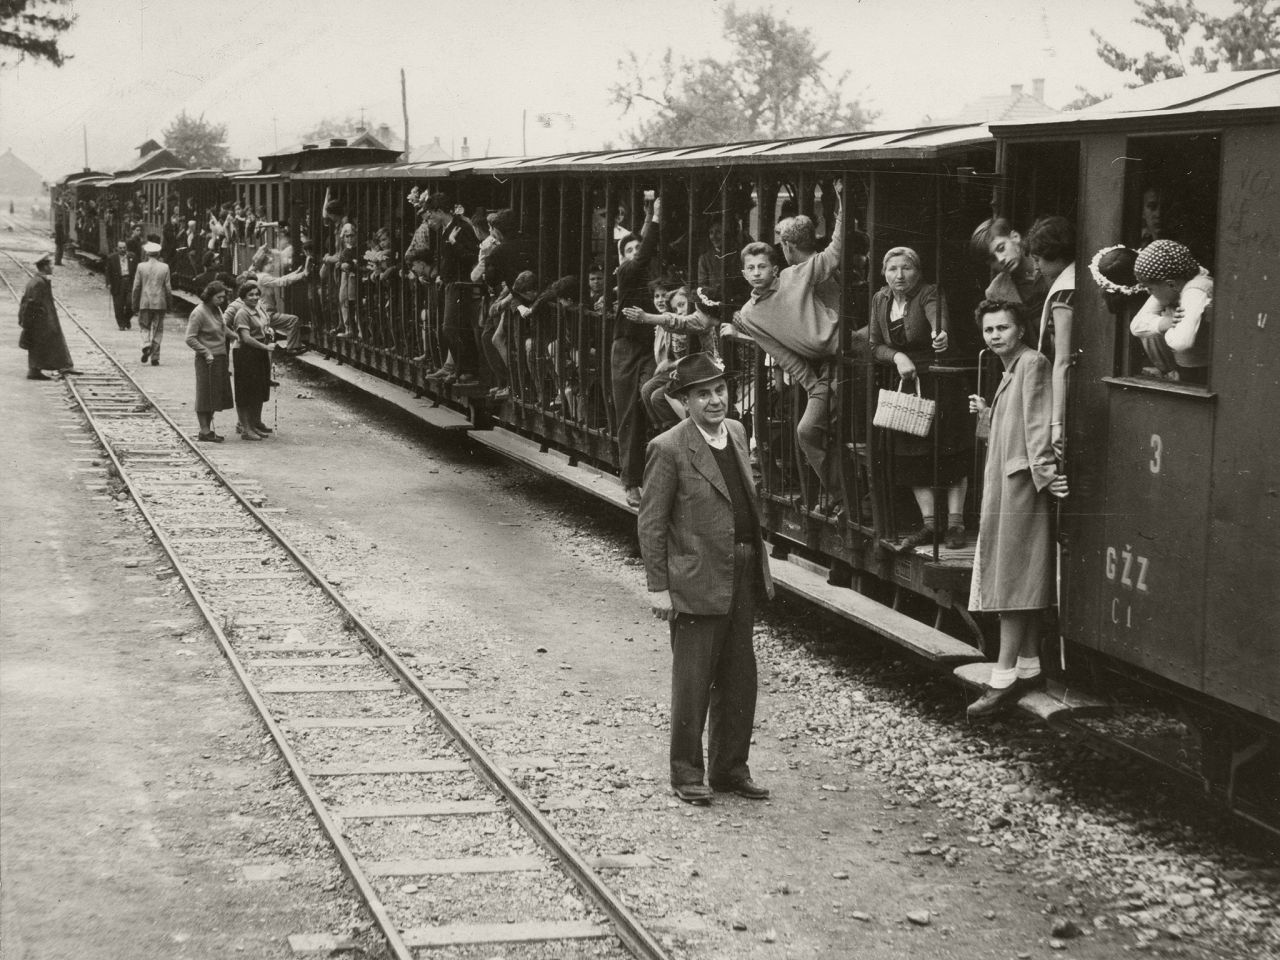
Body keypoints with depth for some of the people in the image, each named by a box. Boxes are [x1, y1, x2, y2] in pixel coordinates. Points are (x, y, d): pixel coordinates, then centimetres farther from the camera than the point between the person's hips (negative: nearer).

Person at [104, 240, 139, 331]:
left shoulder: (132, 257, 7)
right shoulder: (111, 258, 2)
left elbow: (136, 270, 11)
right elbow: (108, 272, 3)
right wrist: (108, 283, -6)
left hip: (130, 282, 1)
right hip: (118, 284, -1)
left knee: (130, 303, -8)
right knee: (119, 306, -1)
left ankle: (127, 320, 17)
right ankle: (121, 324, 10)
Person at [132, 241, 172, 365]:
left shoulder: (141, 267, -3)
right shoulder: (165, 267, -2)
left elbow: (136, 288, 0)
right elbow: (168, 288, 0)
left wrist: (135, 305, 8)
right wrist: (169, 304, 11)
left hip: (145, 303, 0)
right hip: (160, 303, 0)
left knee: (144, 326, 15)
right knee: (158, 330, 7)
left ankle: (146, 346, -13)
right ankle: (155, 358, 5)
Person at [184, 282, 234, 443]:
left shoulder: (217, 310, 11)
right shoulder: (198, 313, -14)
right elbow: (190, 339, -16)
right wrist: (206, 352, -19)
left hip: (220, 358, 8)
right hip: (207, 361, -8)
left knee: (216, 396, 11)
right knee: (205, 396, -2)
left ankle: (208, 429, 19)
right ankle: (204, 431, 4)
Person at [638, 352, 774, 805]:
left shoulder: (736, 432, 9)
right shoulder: (669, 449, -12)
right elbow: (650, 524, -11)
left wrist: (759, 563, 15)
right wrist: (658, 587, -13)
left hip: (743, 579, 7)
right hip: (697, 581, -7)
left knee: (738, 680, 13)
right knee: (692, 682, 2)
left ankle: (730, 768, 25)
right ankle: (686, 772, 15)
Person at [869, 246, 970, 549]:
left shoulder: (929, 293, -14)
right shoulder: (880, 300, 4)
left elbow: (939, 317, -36)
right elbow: (876, 346, 5)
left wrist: (941, 334, -59)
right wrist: (897, 357, -16)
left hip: (939, 384, -6)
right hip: (904, 385, 6)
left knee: (950, 453, -5)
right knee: (912, 457, 3)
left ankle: (955, 523, 0)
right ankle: (929, 523, 9)